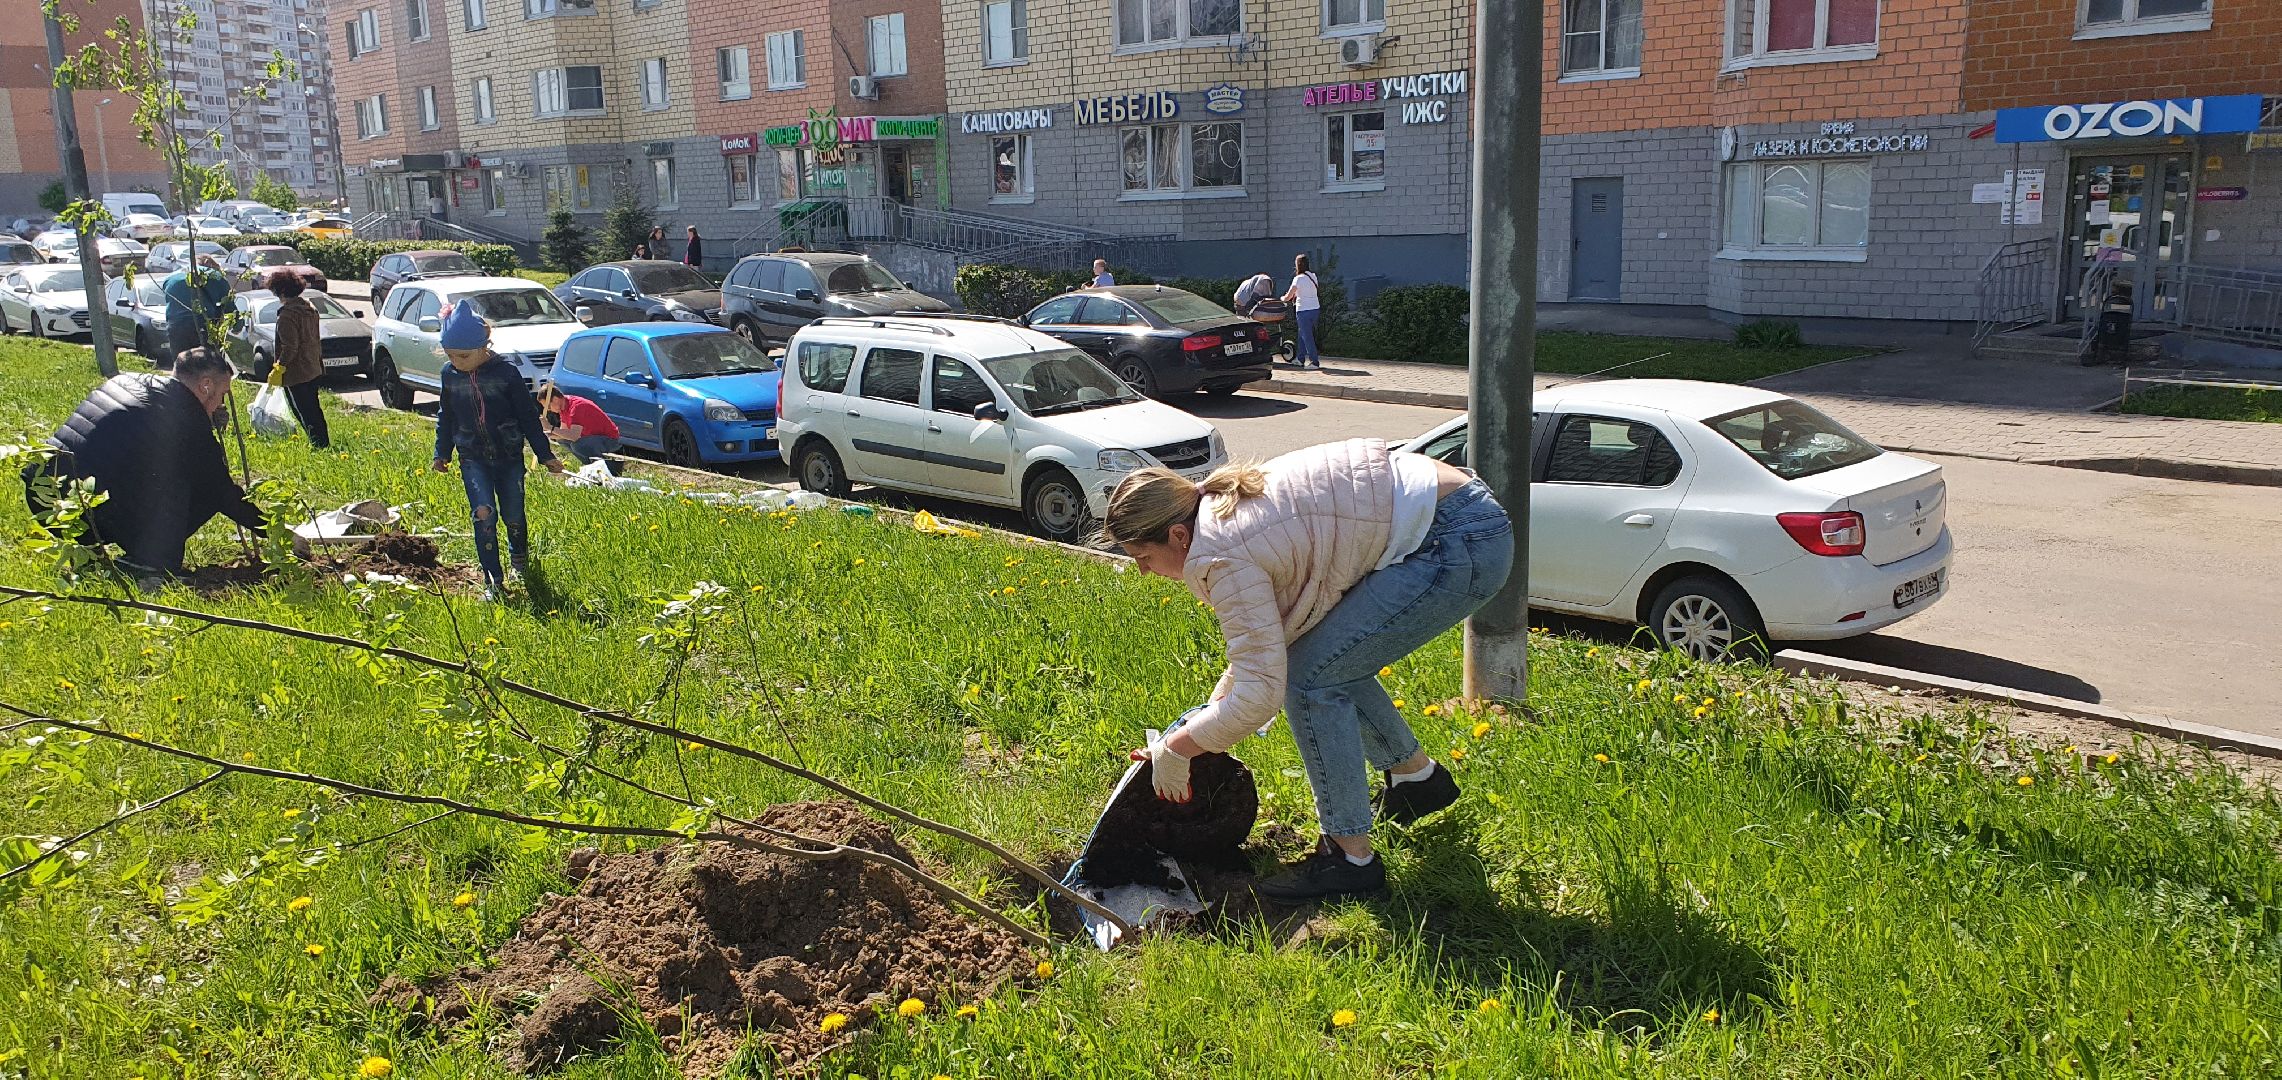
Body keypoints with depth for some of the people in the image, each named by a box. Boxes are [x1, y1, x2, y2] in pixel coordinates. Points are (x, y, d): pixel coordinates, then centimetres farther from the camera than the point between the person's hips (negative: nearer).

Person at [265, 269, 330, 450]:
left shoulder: (287, 315, -18)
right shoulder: (310, 309, 10)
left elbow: (290, 347, -22)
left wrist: (279, 367, -15)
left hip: (296, 373, -9)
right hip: (313, 369, 9)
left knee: (303, 411, -3)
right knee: (313, 408, 17)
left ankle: (319, 444, -4)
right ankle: (325, 442, 22)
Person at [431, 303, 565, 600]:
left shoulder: (506, 373, -13)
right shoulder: (450, 375, -3)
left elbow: (528, 416, -4)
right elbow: (446, 417, 13)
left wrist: (545, 454, 0)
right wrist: (442, 453, 17)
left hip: (509, 457, -1)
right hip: (473, 460, 1)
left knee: (513, 517, 9)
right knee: (484, 514, -15)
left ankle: (519, 559, 41)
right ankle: (493, 581, -9)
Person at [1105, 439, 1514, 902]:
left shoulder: (1224, 556, -19)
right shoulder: (1225, 504, 10)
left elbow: (1259, 695, -19)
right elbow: (1263, 634, 22)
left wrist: (1173, 750, -7)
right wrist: (1213, 707, 16)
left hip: (1460, 544, -10)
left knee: (1311, 677, -8)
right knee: (1330, 658, 17)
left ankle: (1351, 859, 1)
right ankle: (1417, 775, 35)